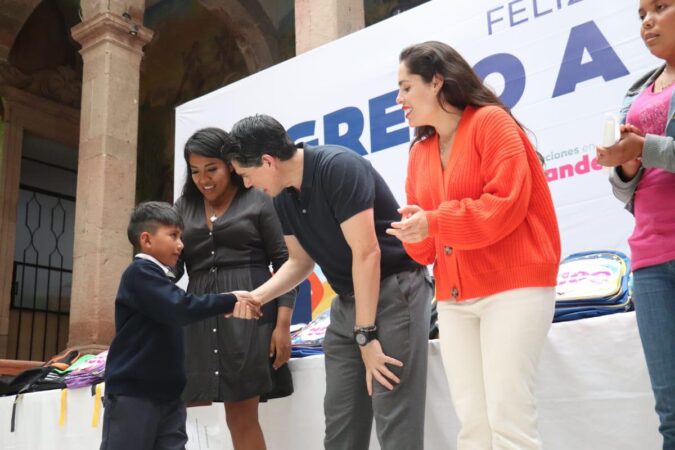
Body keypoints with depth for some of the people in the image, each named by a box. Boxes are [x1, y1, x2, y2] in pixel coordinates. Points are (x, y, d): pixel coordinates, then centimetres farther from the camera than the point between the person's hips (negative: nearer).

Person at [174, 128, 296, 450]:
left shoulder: (258, 200, 4)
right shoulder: (183, 208, 16)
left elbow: (284, 262, -1)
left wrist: (283, 324, -9)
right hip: (198, 316, 5)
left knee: (242, 417, -1)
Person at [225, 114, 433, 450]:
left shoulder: (339, 168, -19)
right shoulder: (283, 198, 5)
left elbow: (366, 252, -22)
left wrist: (366, 335, -21)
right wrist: (255, 297, 1)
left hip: (395, 289, -8)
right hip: (348, 301, 8)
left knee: (394, 418, -10)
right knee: (339, 418, 8)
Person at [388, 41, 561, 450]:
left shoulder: (491, 121, -4)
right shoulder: (420, 151, 16)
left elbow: (508, 203, -17)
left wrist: (434, 223, -17)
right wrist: (416, 235, -8)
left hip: (513, 285, -6)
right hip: (454, 297, 7)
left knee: (508, 417, -9)